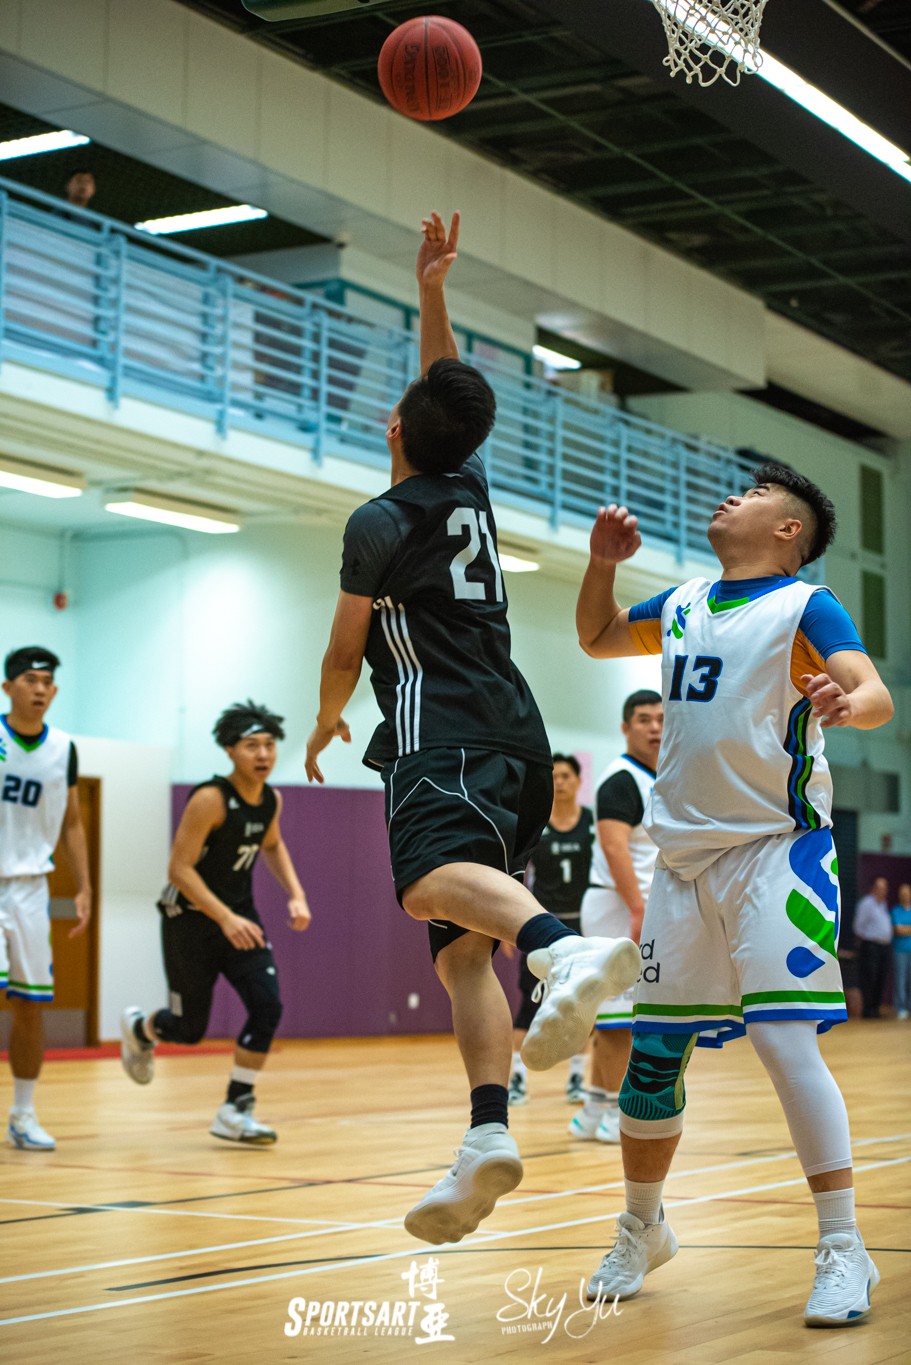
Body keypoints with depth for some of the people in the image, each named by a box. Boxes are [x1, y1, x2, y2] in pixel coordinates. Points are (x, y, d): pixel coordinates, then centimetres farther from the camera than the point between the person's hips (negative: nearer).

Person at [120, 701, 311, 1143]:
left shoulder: (271, 800, -1)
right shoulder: (210, 800, -23)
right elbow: (179, 869, -24)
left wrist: (296, 895, 6)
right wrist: (225, 919, -33)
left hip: (240, 917, 6)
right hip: (191, 919, -6)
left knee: (267, 1006, -13)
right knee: (190, 1027, 4)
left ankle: (234, 1111, -3)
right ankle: (138, 1027, 40)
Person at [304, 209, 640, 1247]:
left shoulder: (381, 521, 0)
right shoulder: (470, 488, 18)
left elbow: (346, 651, 5)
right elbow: (448, 393, 36)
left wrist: (326, 724, 23)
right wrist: (431, 292, 36)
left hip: (441, 737, -8)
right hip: (516, 733, 8)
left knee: (431, 883, -34)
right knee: (461, 950, 3)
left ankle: (564, 950, -63)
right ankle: (487, 1136, -14)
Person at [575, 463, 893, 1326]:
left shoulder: (804, 608, -7)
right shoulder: (683, 605, 12)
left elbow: (875, 693, -23)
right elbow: (597, 638, 28)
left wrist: (848, 702, -48)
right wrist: (603, 560, 10)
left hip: (776, 852, -6)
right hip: (685, 858, 6)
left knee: (785, 1041, -18)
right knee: (652, 1053, 8)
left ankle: (844, 1250, -7)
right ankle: (642, 1231, 27)